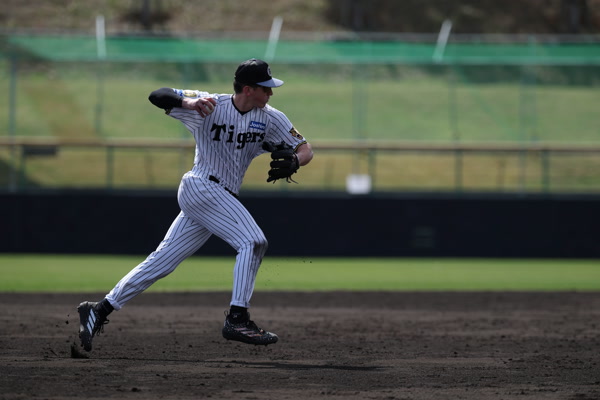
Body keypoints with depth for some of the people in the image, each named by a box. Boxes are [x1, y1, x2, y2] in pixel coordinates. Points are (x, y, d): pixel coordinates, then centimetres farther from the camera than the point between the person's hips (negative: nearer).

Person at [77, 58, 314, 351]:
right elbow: (157, 96, -14)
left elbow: (305, 149, 4)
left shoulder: (270, 118, 4)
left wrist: (293, 161, -20)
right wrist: (189, 102, -34)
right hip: (201, 187, -6)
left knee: (162, 261, 6)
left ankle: (100, 310, 11)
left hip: (221, 198, 6)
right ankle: (237, 319, -23)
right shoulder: (210, 106, -10)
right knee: (253, 241, -20)